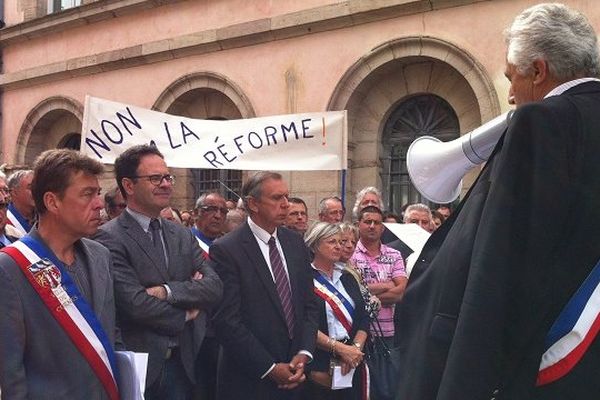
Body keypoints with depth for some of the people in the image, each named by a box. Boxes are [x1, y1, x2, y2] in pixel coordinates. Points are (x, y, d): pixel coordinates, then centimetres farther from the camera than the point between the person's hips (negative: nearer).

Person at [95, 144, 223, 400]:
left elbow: (214, 287, -1)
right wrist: (185, 315, -5)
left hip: (184, 362, 6)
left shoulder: (183, 236, 10)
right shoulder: (110, 238, -11)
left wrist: (167, 291, -17)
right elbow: (135, 303, -20)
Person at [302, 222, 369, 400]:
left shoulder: (347, 277, 13)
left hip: (352, 366, 5)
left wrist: (356, 348, -9)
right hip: (319, 366, -5)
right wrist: (340, 348, -18)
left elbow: (363, 318, 7)